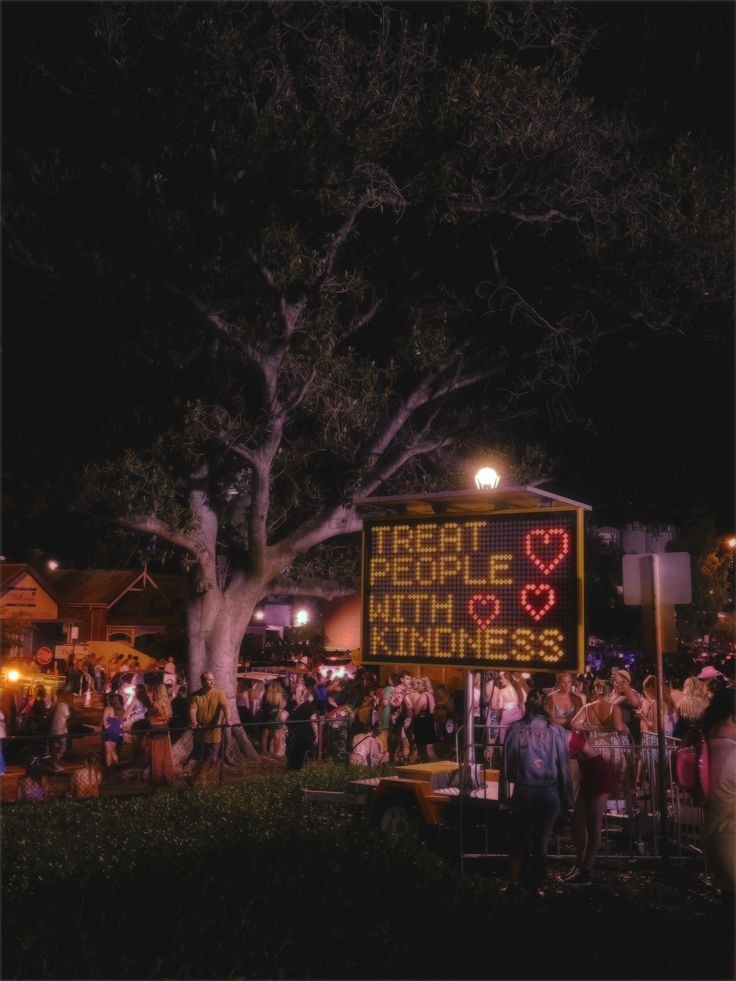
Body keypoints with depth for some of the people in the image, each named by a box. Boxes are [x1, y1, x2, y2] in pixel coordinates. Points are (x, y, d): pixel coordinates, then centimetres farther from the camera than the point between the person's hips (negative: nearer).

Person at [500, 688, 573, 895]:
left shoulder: (515, 728, -4)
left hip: (523, 792, 0)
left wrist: (504, 793, 0)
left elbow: (505, 762, -5)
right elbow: (564, 765, -3)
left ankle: (513, 883, 17)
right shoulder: (556, 730, -4)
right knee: (542, 841, 12)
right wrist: (566, 799, 4)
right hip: (549, 793, 0)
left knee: (519, 840, 13)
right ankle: (537, 886, 18)